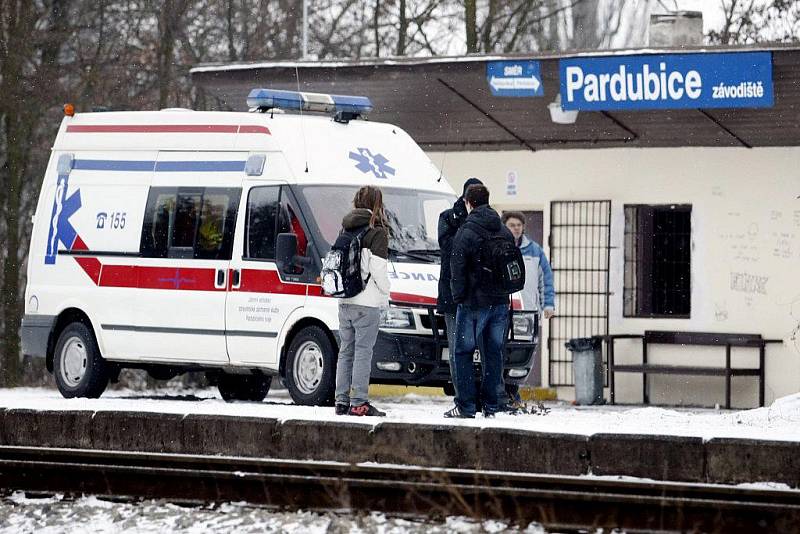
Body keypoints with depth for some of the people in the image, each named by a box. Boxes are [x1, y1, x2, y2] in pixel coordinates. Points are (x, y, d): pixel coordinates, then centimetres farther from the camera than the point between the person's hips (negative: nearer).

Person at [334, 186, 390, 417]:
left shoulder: (346, 231, 12)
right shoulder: (376, 232, -9)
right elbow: (377, 268, -14)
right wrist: (386, 294, 0)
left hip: (345, 301, 7)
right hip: (367, 302, -7)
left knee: (346, 350, 12)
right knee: (363, 351, -5)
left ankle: (342, 400, 13)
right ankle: (359, 403, -6)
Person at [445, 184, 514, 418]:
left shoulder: (465, 234, -11)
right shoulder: (505, 233, 8)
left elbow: (457, 271, -11)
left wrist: (458, 297, 0)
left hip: (473, 303, -5)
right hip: (500, 303, 6)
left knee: (463, 353, 2)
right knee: (494, 353, 10)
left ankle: (465, 406, -3)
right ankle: (491, 406, 10)